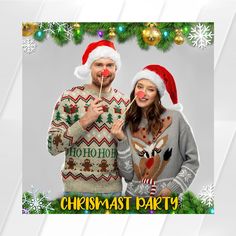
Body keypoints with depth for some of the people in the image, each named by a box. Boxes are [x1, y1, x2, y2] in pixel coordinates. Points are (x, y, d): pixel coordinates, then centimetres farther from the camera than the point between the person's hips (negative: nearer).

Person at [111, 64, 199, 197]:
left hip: (167, 195, -2)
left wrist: (172, 189, -9)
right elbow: (128, 175, -4)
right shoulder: (127, 125, -2)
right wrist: (122, 141, -12)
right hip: (134, 194, 3)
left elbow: (192, 160, -3)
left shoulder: (174, 118, -9)